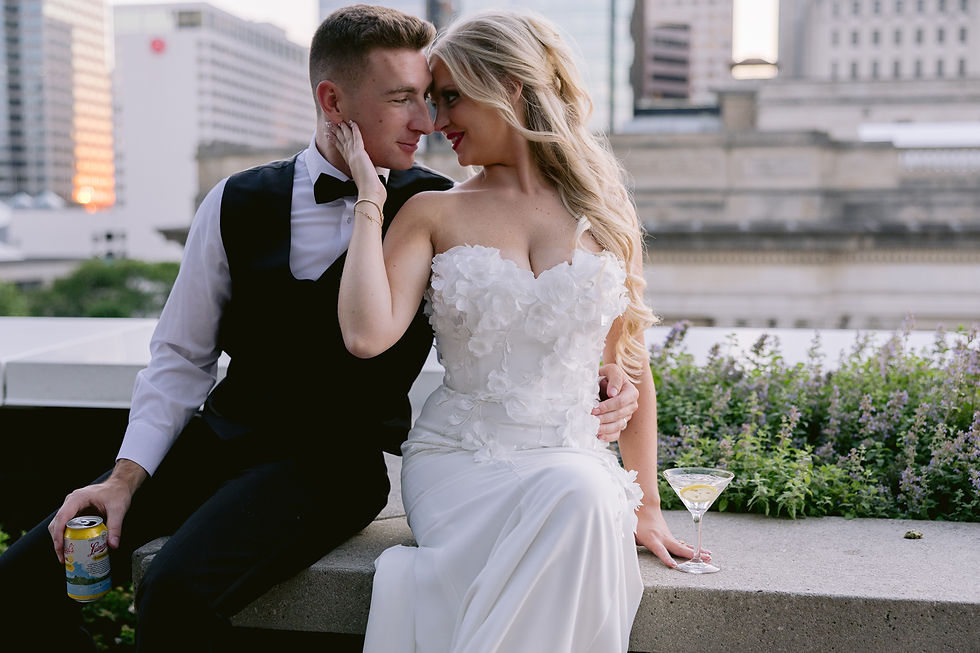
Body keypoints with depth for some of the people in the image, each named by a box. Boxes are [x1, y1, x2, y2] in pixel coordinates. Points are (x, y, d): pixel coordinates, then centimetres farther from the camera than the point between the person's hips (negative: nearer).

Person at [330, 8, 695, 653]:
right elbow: (367, 335, -12)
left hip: (574, 458, 2)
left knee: (583, 497, -34)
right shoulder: (434, 214, 5)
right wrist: (370, 199, -4)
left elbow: (630, 363, 12)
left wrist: (646, 507, 11)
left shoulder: (605, 213, 9)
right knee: (572, 502, -33)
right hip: (460, 455, -1)